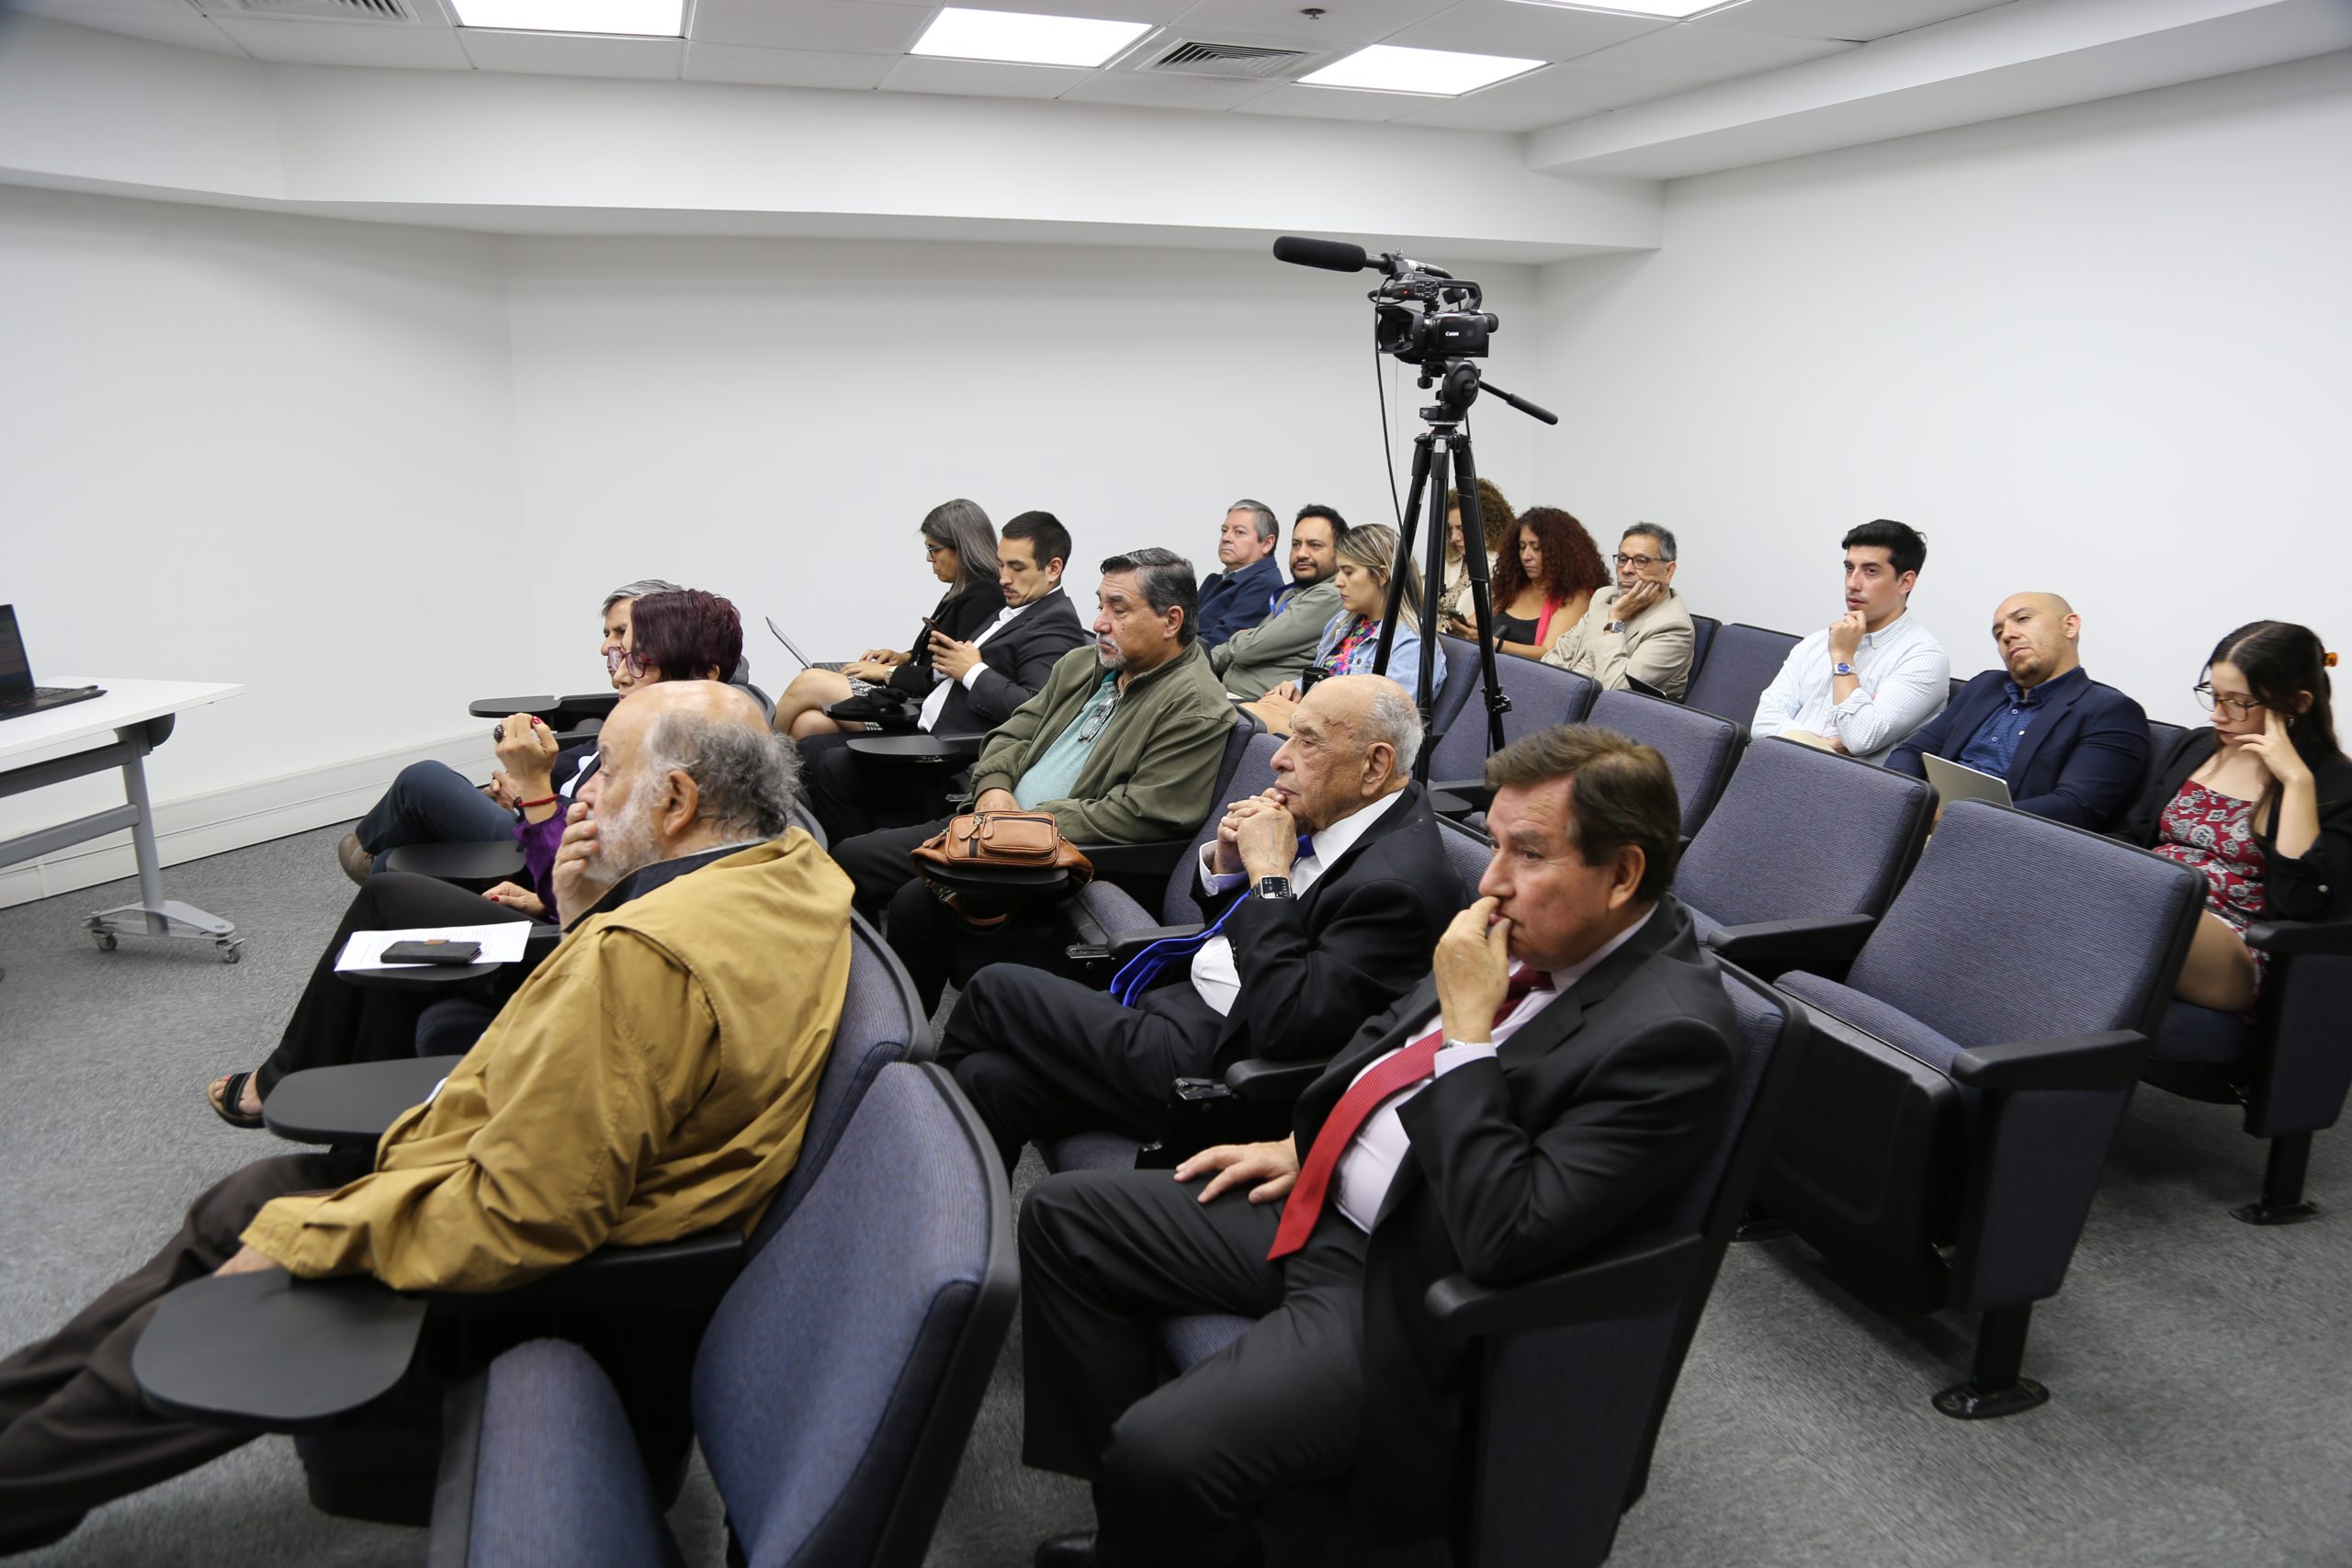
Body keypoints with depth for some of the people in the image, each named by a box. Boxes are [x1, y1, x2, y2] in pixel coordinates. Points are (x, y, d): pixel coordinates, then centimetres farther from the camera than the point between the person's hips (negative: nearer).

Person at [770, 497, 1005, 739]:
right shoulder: (962, 591, 17)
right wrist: (905, 658, 9)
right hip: (915, 695, 9)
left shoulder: (982, 596, -13)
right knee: (807, 723, -8)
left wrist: (889, 672, -9)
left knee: (809, 683, -8)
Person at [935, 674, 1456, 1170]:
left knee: (996, 989, -1)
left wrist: (1269, 876, -23)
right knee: (991, 1076, -1)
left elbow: (1289, 1027, -28)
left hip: (1216, 1058, -8)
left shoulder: (1395, 881, -24)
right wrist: (1226, 861, -5)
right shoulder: (1331, 812, 5)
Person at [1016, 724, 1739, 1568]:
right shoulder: (1533, 930, 2)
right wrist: (1299, 1142, 10)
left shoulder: (1672, 1032, -22)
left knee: (1160, 1451, -26)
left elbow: (1507, 1238, -28)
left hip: (1399, 1294, -9)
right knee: (1060, 1214, 9)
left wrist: (1467, 1030, -24)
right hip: (1315, 1204, 9)